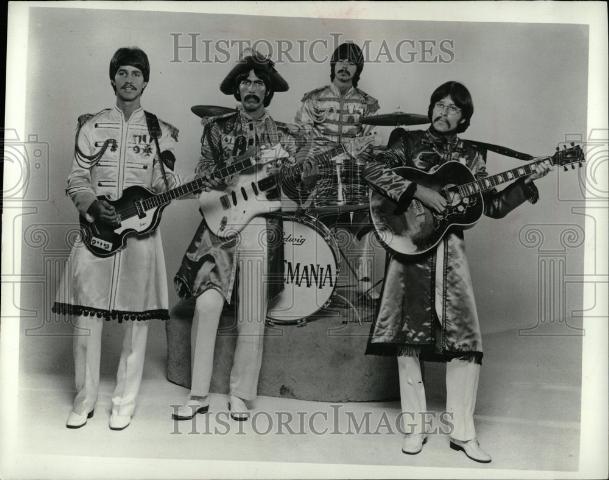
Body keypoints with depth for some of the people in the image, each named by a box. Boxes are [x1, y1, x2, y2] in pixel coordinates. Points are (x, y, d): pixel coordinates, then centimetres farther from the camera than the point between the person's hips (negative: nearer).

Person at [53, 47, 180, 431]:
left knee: (137, 319, 2)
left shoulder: (160, 131, 8)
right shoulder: (93, 126, 8)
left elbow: (167, 186, 10)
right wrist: (92, 205, -10)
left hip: (141, 230, 0)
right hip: (97, 229, 0)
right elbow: (76, 180, 8)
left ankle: (125, 401, 16)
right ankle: (85, 399, 17)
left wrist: (168, 172, -11)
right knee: (87, 315, 0)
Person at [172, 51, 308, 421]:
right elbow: (204, 179, 11)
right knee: (206, 305, -13)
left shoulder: (285, 136, 11)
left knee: (252, 320, 1)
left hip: (262, 228, 0)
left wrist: (283, 166, -8)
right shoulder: (217, 128, 13)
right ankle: (199, 395, 3)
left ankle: (241, 396, 16)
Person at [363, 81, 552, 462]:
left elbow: (492, 206, 12)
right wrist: (419, 192, -19)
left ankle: (463, 432, 10)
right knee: (408, 335, 1)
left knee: (465, 340, -2)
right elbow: (374, 171, -12)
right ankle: (415, 427, 14)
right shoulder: (409, 142, 6)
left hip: (450, 249, 2)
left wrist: (527, 182, 1)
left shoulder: (471, 155, 14)